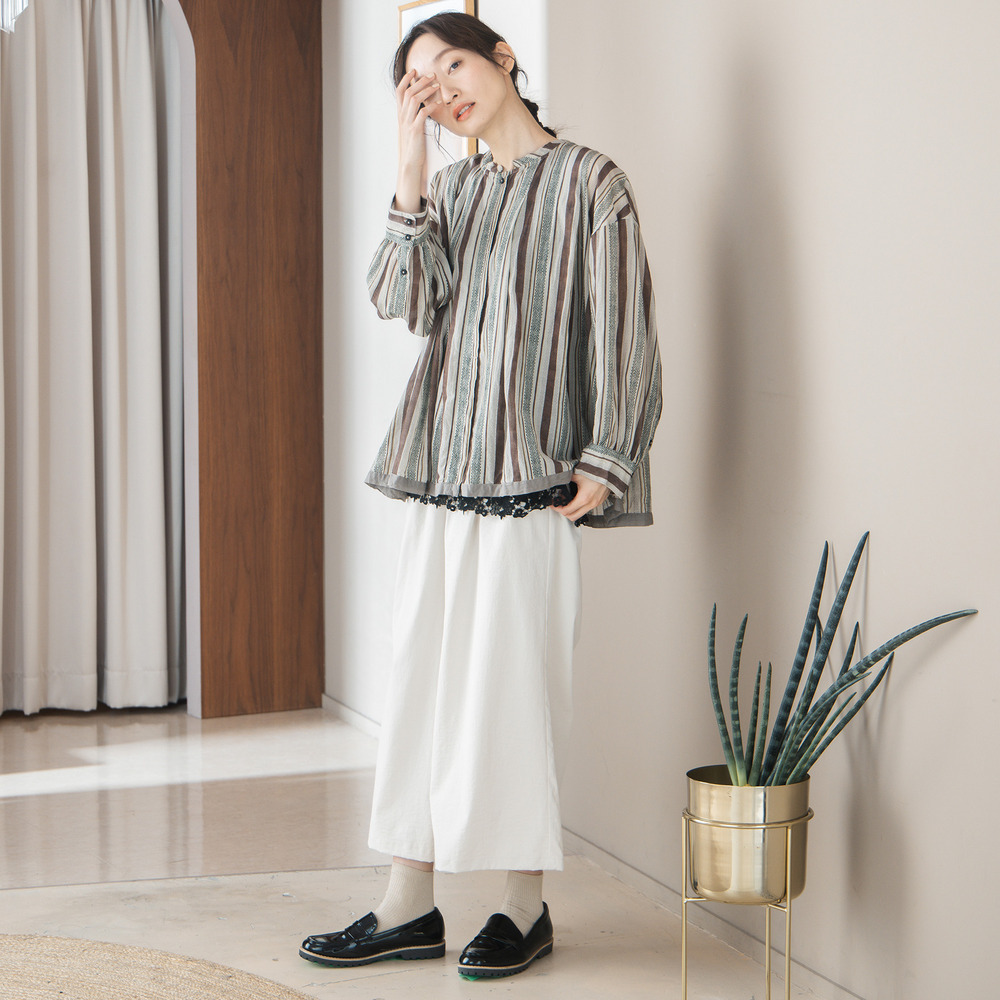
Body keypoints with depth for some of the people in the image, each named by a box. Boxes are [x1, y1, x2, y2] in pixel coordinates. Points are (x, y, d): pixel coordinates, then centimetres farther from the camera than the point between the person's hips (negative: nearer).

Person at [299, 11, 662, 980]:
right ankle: (410, 906, 15)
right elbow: (402, 298, -1)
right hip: (439, 471, 6)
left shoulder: (587, 181, -1)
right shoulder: (450, 188, 16)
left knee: (510, 689, -3)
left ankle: (525, 908, 10)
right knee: (419, 682, 7)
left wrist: (603, 461, -11)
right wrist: (410, 171, -8)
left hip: (528, 482, -6)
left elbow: (622, 334, -5)